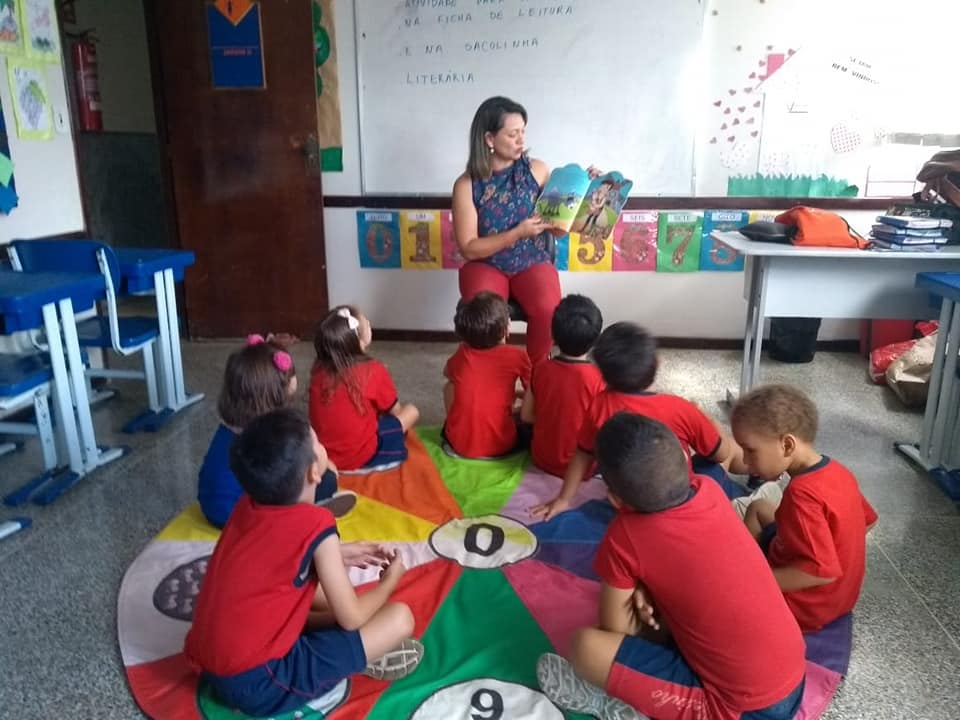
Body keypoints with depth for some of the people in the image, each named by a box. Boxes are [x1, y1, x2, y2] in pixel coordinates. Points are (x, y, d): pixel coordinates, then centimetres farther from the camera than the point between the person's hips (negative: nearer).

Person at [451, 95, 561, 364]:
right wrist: (517, 233, -20)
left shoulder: (537, 170, -2)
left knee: (548, 309, -28)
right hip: (486, 265, -1)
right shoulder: (467, 185, -8)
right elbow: (469, 248, -10)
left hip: (533, 262, 1)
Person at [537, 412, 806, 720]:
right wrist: (648, 592, -2)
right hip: (794, 681, 7)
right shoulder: (709, 489, -3)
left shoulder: (624, 539, -19)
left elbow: (615, 630, -4)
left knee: (585, 644, -15)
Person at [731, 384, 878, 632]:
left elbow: (825, 570, -34)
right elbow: (867, 520, 11)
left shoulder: (802, 493, -33)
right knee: (758, 508, 21)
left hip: (803, 608, -9)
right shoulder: (836, 470, -6)